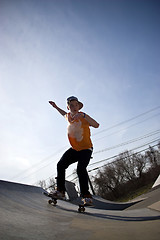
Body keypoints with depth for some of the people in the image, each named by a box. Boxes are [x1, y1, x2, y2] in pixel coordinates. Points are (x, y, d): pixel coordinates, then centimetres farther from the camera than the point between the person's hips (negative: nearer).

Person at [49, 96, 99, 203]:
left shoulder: (83, 117, -18)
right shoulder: (68, 116, 0)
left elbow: (96, 125, -36)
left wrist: (83, 115, -45)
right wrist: (56, 107, 20)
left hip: (86, 149, -6)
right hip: (74, 149, 6)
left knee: (81, 169, -26)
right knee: (60, 165, -4)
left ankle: (86, 195, -13)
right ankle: (61, 191, 10)